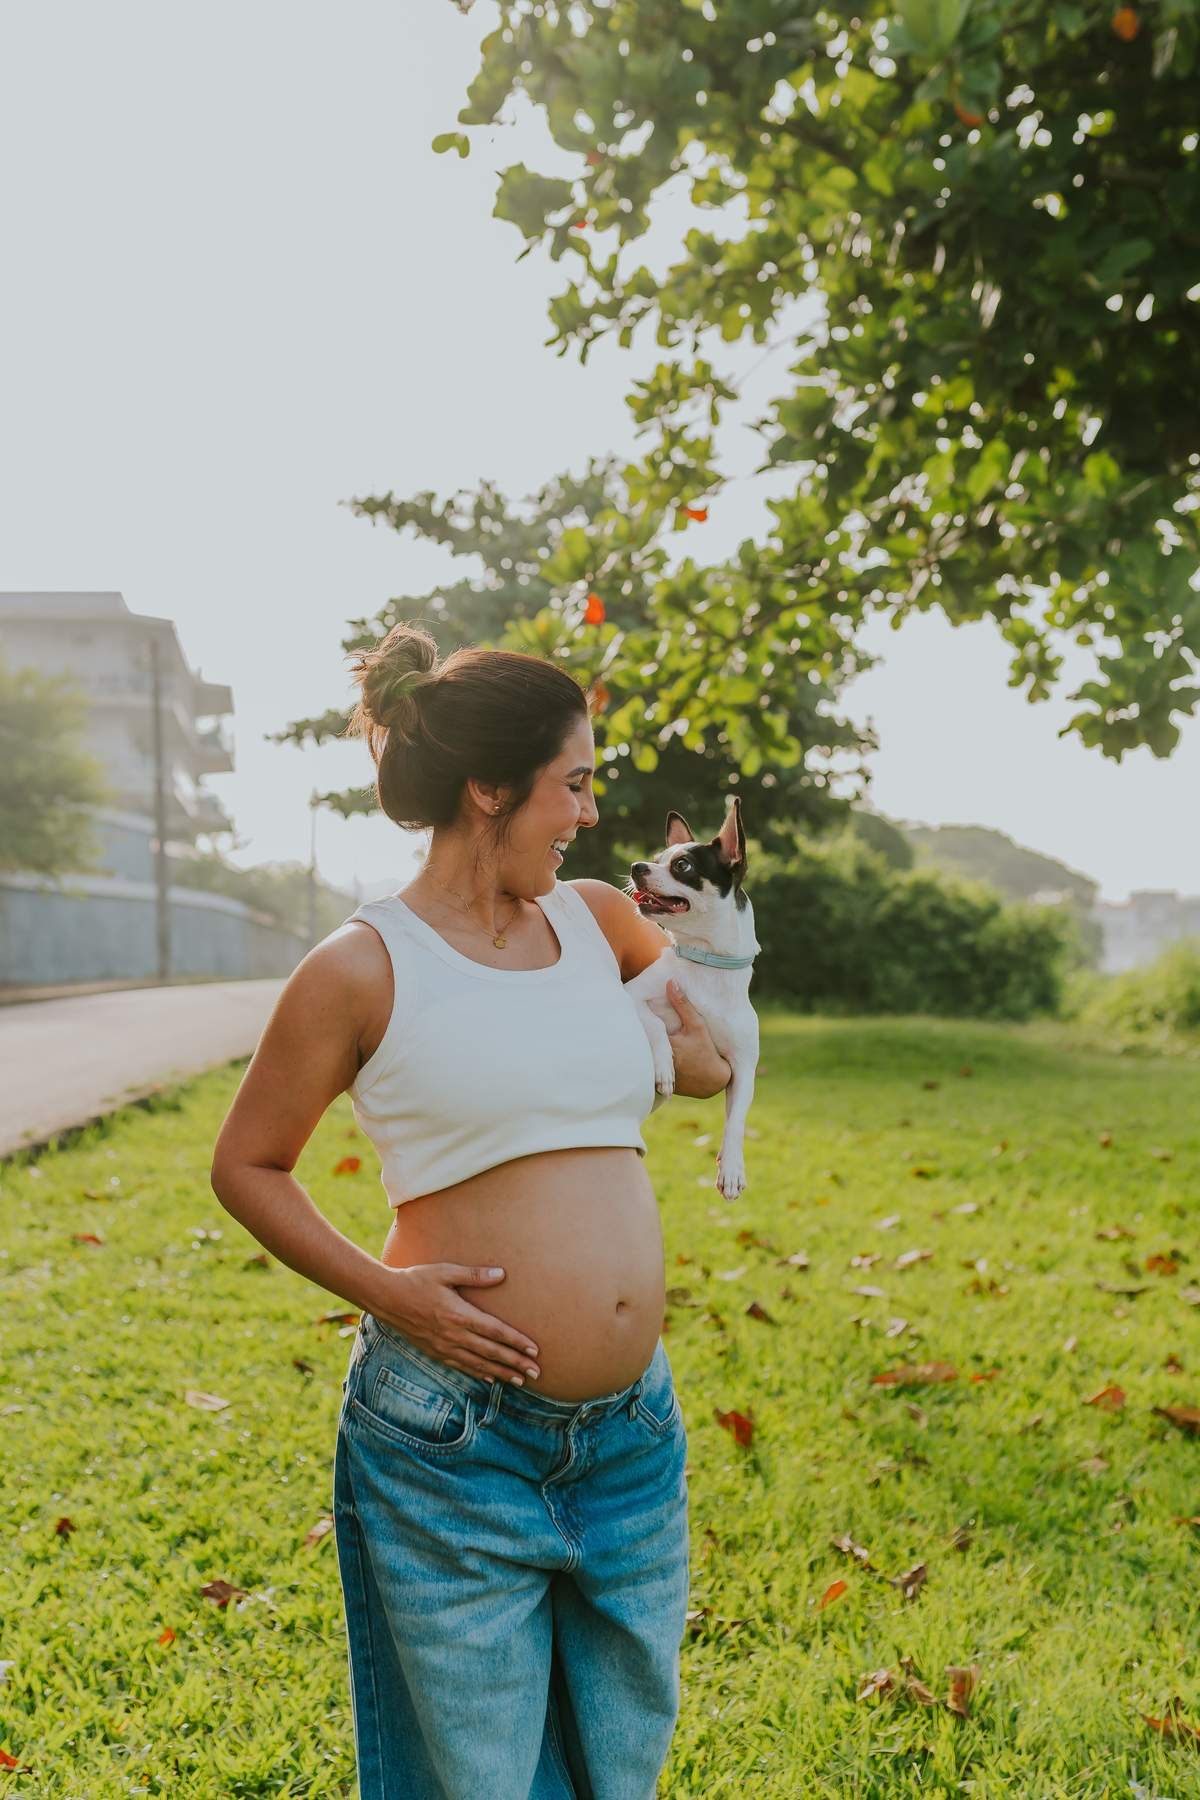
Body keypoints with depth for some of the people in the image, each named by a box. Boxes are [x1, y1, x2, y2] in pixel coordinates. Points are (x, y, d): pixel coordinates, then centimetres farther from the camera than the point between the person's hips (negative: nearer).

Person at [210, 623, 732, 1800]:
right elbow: (246, 1165, -1)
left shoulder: (595, 918, 8)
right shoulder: (363, 969, -9)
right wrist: (384, 1292, -12)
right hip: (455, 1442, -5)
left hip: (634, 1435, 5)